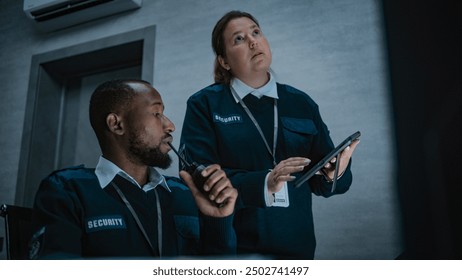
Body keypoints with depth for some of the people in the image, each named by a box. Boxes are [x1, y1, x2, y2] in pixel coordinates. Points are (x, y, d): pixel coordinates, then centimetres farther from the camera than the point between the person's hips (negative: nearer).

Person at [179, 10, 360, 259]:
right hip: (231, 248, -3)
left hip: (295, 245, 4)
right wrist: (263, 184, -26)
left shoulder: (301, 103, 6)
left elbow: (318, 177, 5)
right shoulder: (204, 104, -4)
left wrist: (335, 173, -17)